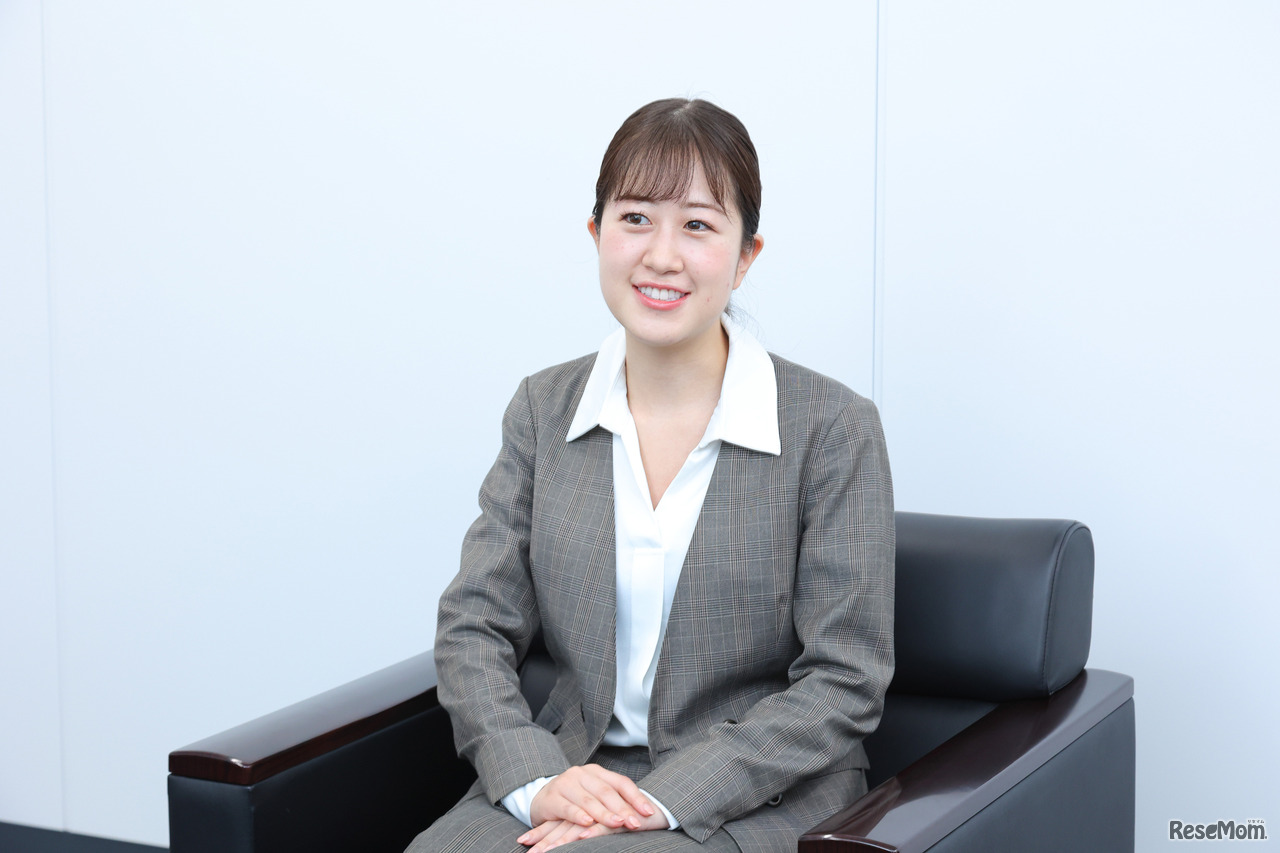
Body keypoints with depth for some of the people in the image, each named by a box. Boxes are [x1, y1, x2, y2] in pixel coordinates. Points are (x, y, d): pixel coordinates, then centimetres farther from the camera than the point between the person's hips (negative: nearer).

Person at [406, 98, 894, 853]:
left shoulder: (833, 429, -6)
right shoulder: (543, 410, 6)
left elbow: (843, 682, -8)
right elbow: (475, 629, 4)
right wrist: (537, 781, -14)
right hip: (575, 770, 4)